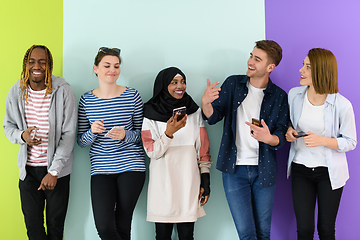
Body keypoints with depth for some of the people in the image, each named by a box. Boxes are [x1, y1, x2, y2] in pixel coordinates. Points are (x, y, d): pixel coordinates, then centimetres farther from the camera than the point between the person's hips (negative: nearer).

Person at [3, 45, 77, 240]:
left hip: (57, 169, -2)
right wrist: (22, 135, -15)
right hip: (28, 168, 3)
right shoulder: (16, 92, 0)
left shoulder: (63, 92, -11)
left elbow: (69, 135, -10)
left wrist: (54, 171, -14)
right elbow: (8, 126, 10)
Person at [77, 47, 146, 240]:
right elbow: (81, 141, 7)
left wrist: (125, 135, -15)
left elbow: (142, 133, 5)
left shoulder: (132, 96, 1)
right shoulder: (86, 100, 4)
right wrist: (92, 132, -14)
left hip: (131, 167, -1)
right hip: (101, 169, 1)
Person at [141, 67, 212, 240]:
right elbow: (152, 152, -6)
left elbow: (203, 150, 8)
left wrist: (205, 181, 3)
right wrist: (169, 133, -22)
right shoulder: (151, 114, -1)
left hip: (189, 183, 2)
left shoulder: (194, 111, 7)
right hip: (163, 183, -1)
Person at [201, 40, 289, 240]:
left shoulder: (279, 96, 1)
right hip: (234, 170, 0)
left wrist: (269, 138, -25)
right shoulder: (233, 84, 2)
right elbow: (213, 117, -2)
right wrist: (206, 102, -25)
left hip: (263, 170, 1)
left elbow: (281, 137, -2)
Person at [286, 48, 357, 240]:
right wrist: (288, 130, -9)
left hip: (329, 172, -2)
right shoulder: (294, 95, -4)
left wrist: (323, 140, -23)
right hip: (300, 169, 3)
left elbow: (350, 142, -7)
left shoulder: (342, 105, -15)